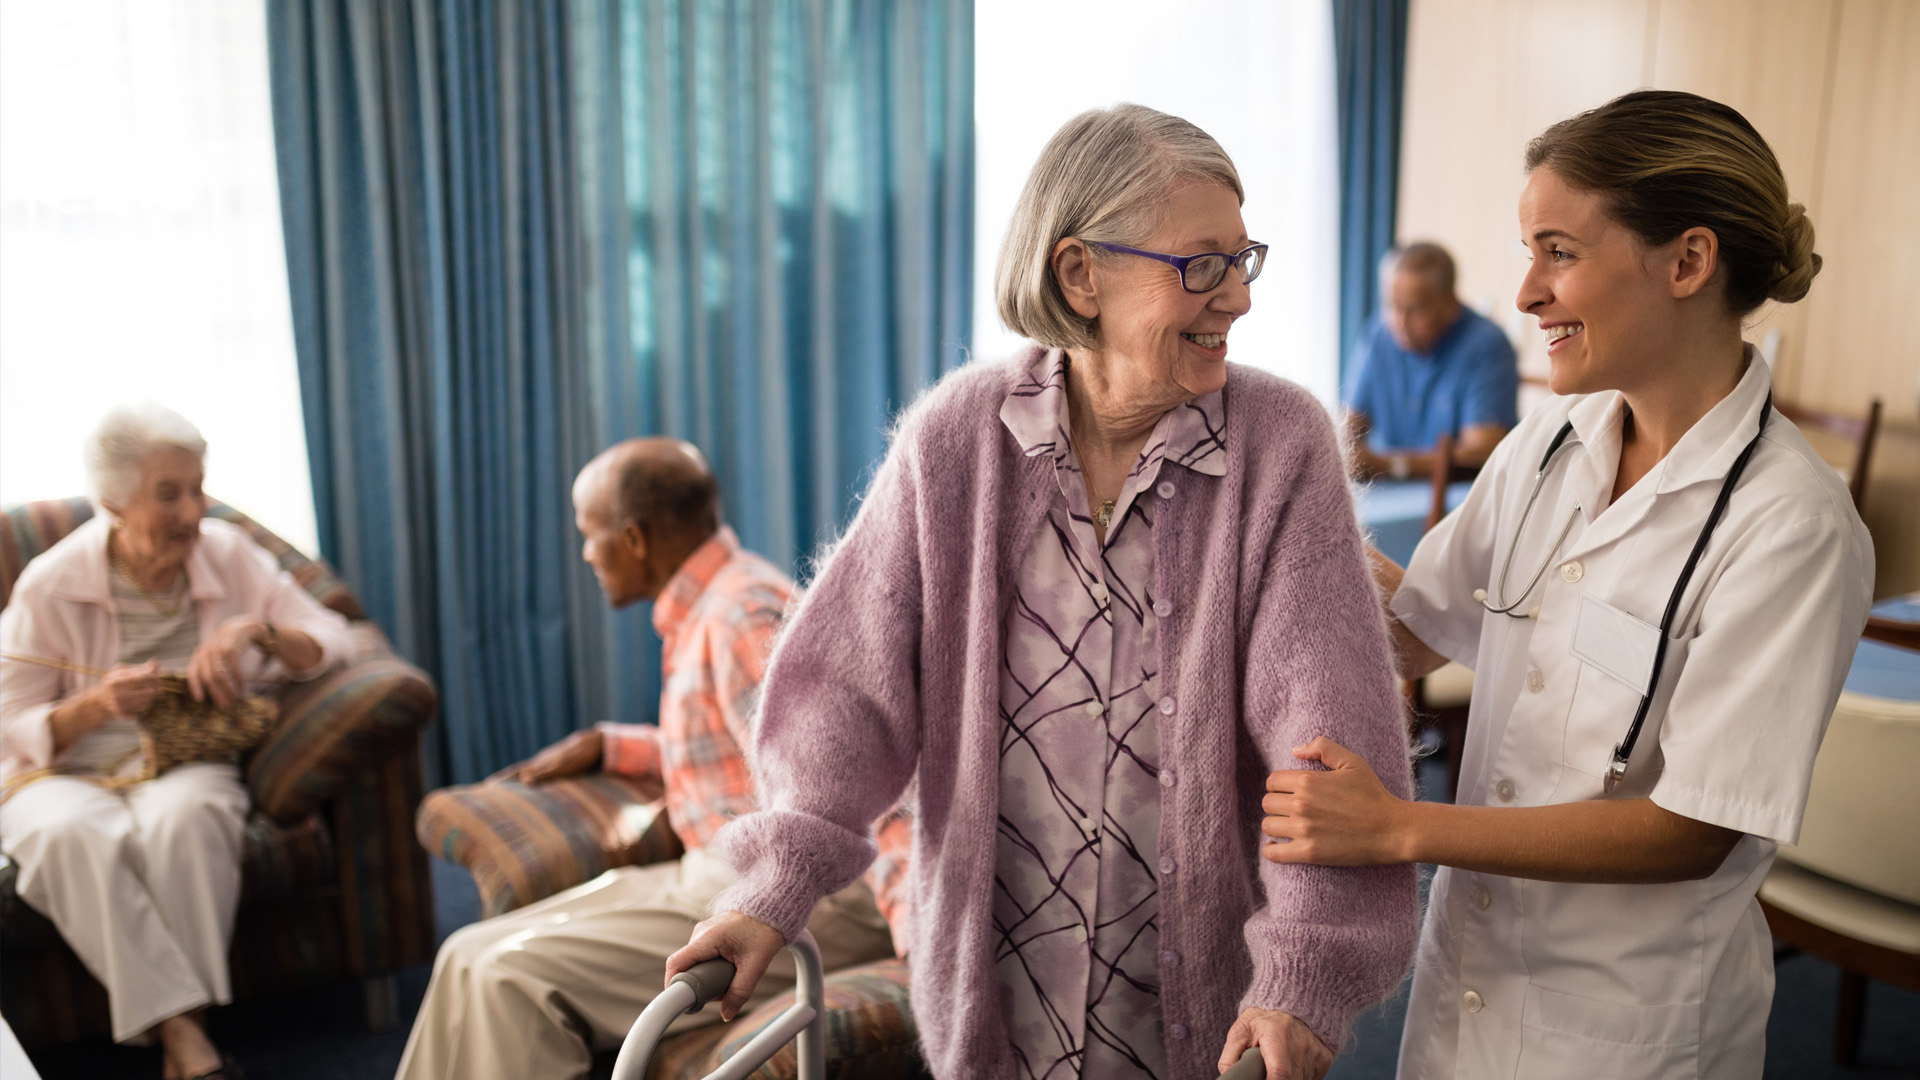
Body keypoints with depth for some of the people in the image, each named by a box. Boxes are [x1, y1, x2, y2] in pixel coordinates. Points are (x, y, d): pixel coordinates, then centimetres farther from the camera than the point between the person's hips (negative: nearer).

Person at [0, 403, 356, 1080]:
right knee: (75, 834, -37)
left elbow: (333, 642, 0)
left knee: (183, 815, -36)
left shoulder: (227, 554, 0)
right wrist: (98, 704, -21)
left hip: (183, 767, 1)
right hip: (62, 775, -1)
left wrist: (259, 630, -20)